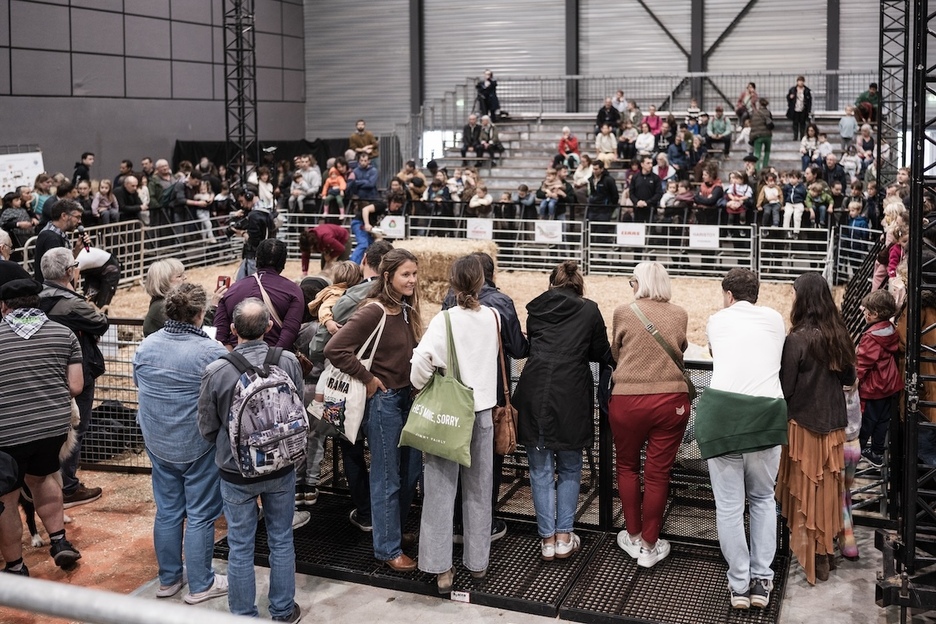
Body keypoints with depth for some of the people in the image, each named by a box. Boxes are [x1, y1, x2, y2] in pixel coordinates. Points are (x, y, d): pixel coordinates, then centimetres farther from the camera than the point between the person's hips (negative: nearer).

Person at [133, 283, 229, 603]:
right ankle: (200, 585, 17)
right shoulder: (211, 351, -21)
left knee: (167, 511, 17)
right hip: (198, 446, -5)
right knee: (200, 516, 7)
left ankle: (168, 579, 29)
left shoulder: (146, 346, -3)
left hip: (157, 444, 5)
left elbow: (138, 384, 13)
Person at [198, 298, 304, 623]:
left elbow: (207, 429, -5)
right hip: (282, 467, 2)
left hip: (236, 472, -2)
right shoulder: (289, 362, -16)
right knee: (281, 541, 18)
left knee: (241, 547, 12)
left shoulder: (216, 371, -20)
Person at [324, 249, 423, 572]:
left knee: (412, 469, 17)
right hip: (383, 400, -8)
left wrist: (416, 385, 2)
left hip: (406, 396, 8)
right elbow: (335, 350, -24)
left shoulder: (407, 310, 6)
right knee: (387, 478, 3)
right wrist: (368, 379, -17)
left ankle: (395, 529, 36)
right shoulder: (374, 311, -18)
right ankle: (388, 548, 16)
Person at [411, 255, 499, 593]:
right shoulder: (493, 317, -2)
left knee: (441, 489, 5)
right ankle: (478, 562, 24)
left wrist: (420, 387, -9)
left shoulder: (445, 319, -15)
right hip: (482, 410, 4)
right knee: (478, 489, 14)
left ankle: (441, 568, 7)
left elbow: (422, 358, -26)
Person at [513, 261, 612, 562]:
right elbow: (602, 354, 13)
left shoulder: (536, 308, 10)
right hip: (571, 394, -1)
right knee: (569, 469, 14)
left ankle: (547, 539, 13)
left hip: (534, 393, 2)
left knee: (541, 470, 10)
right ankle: (564, 537, 13)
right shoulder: (589, 310, 5)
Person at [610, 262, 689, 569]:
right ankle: (649, 546, 16)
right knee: (657, 473, 7)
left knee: (627, 466, 18)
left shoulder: (623, 313, -3)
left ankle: (633, 538, 26)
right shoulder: (679, 315, 2)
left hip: (627, 401, -1)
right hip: (671, 402, 1)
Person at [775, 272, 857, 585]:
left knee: (806, 490, 6)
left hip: (803, 423, -6)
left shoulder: (797, 340, -19)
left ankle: (814, 556, 13)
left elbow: (784, 388, -15)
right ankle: (827, 549, 28)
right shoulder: (839, 335, 0)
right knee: (829, 488, 16)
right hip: (834, 424, 6)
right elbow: (849, 377, 13)